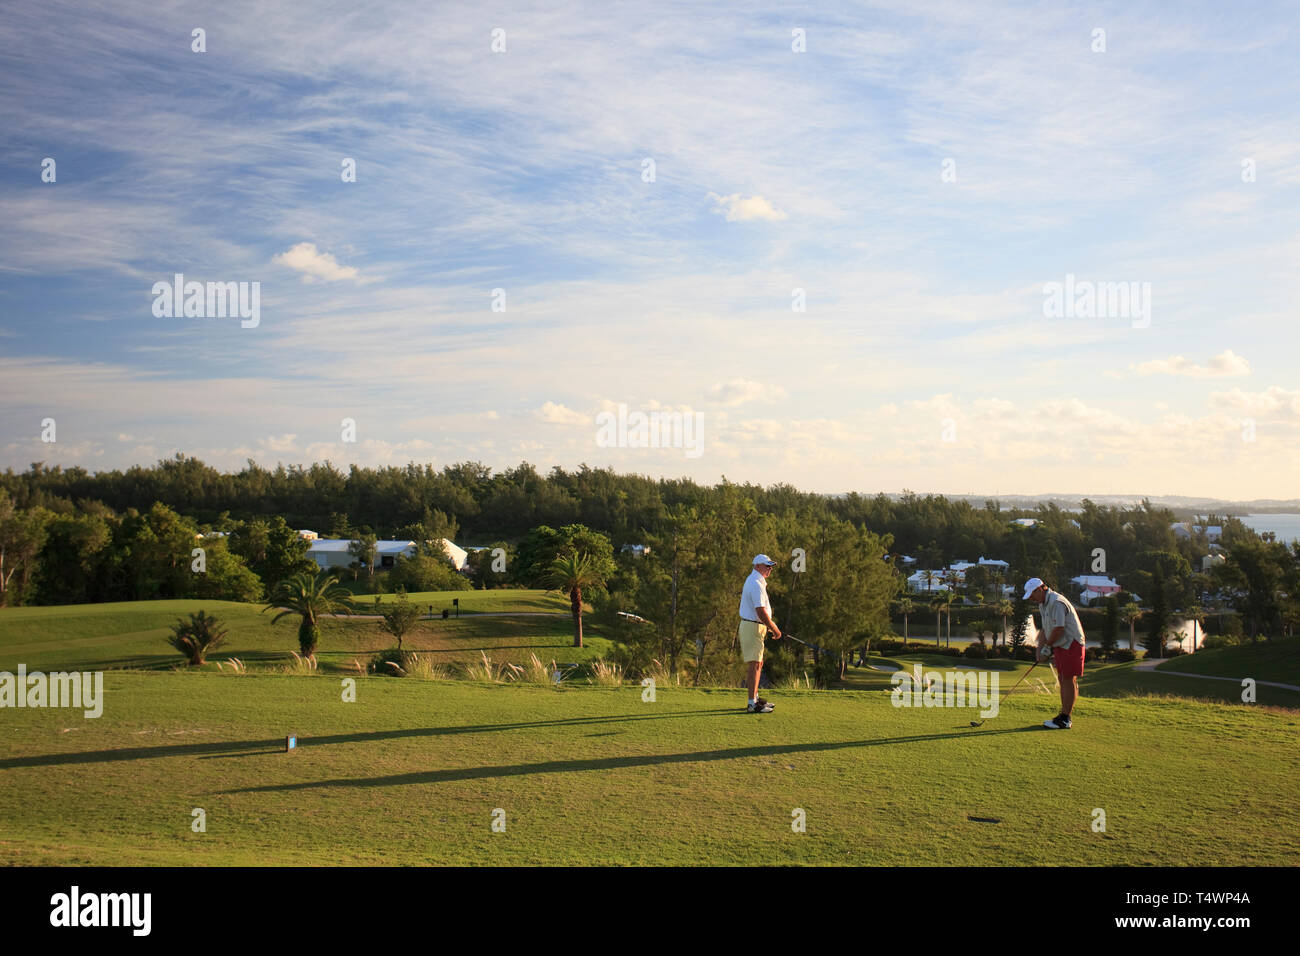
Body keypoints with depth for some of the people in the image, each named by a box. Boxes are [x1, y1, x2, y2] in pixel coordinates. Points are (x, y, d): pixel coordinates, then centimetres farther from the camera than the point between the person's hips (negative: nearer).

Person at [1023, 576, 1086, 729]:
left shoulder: (1057, 602, -21)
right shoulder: (1042, 604, 12)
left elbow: (1059, 630, -23)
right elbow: (1045, 629, 17)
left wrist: (1047, 646, -10)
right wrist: (1040, 649, 8)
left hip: (1071, 644, -10)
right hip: (1060, 645, 10)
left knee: (1069, 680, -7)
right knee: (1063, 680, 12)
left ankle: (1065, 720, -6)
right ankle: (1063, 715, 18)